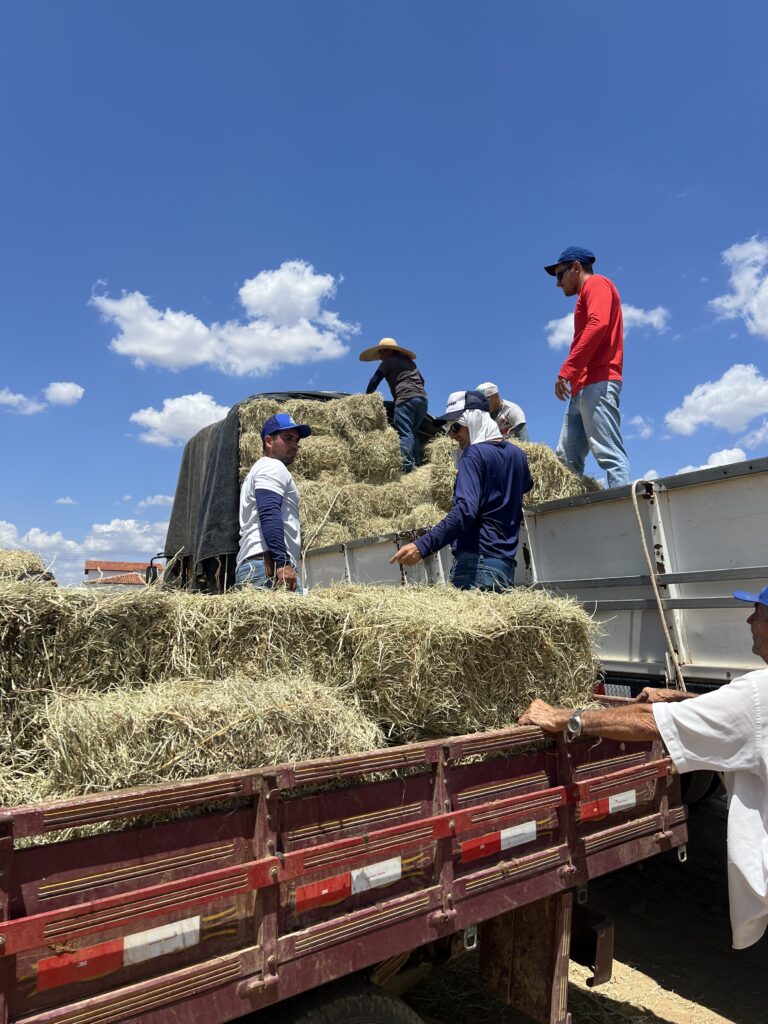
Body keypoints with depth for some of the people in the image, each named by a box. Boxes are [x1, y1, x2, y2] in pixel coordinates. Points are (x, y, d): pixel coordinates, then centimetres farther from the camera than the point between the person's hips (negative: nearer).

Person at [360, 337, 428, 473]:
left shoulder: (389, 361, 9)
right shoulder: (410, 361, 30)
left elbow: (375, 380, 7)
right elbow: (421, 380, 35)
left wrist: (367, 396, 15)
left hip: (405, 398, -7)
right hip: (422, 398, 7)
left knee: (405, 434, -13)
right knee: (413, 433, 12)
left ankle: (406, 467, -25)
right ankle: (417, 465, 2)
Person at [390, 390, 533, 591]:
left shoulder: (474, 454, -7)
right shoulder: (517, 454, 15)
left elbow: (465, 510, -22)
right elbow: (525, 485, 39)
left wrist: (422, 546, -29)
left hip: (476, 562, -8)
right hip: (506, 565, 8)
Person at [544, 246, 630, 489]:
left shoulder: (595, 283, 4)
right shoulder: (588, 294, 31)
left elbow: (598, 325, -15)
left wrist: (566, 370, -20)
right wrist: (573, 377, 15)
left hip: (597, 383, -10)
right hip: (583, 387, 10)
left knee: (609, 454, -17)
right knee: (566, 458, 3)